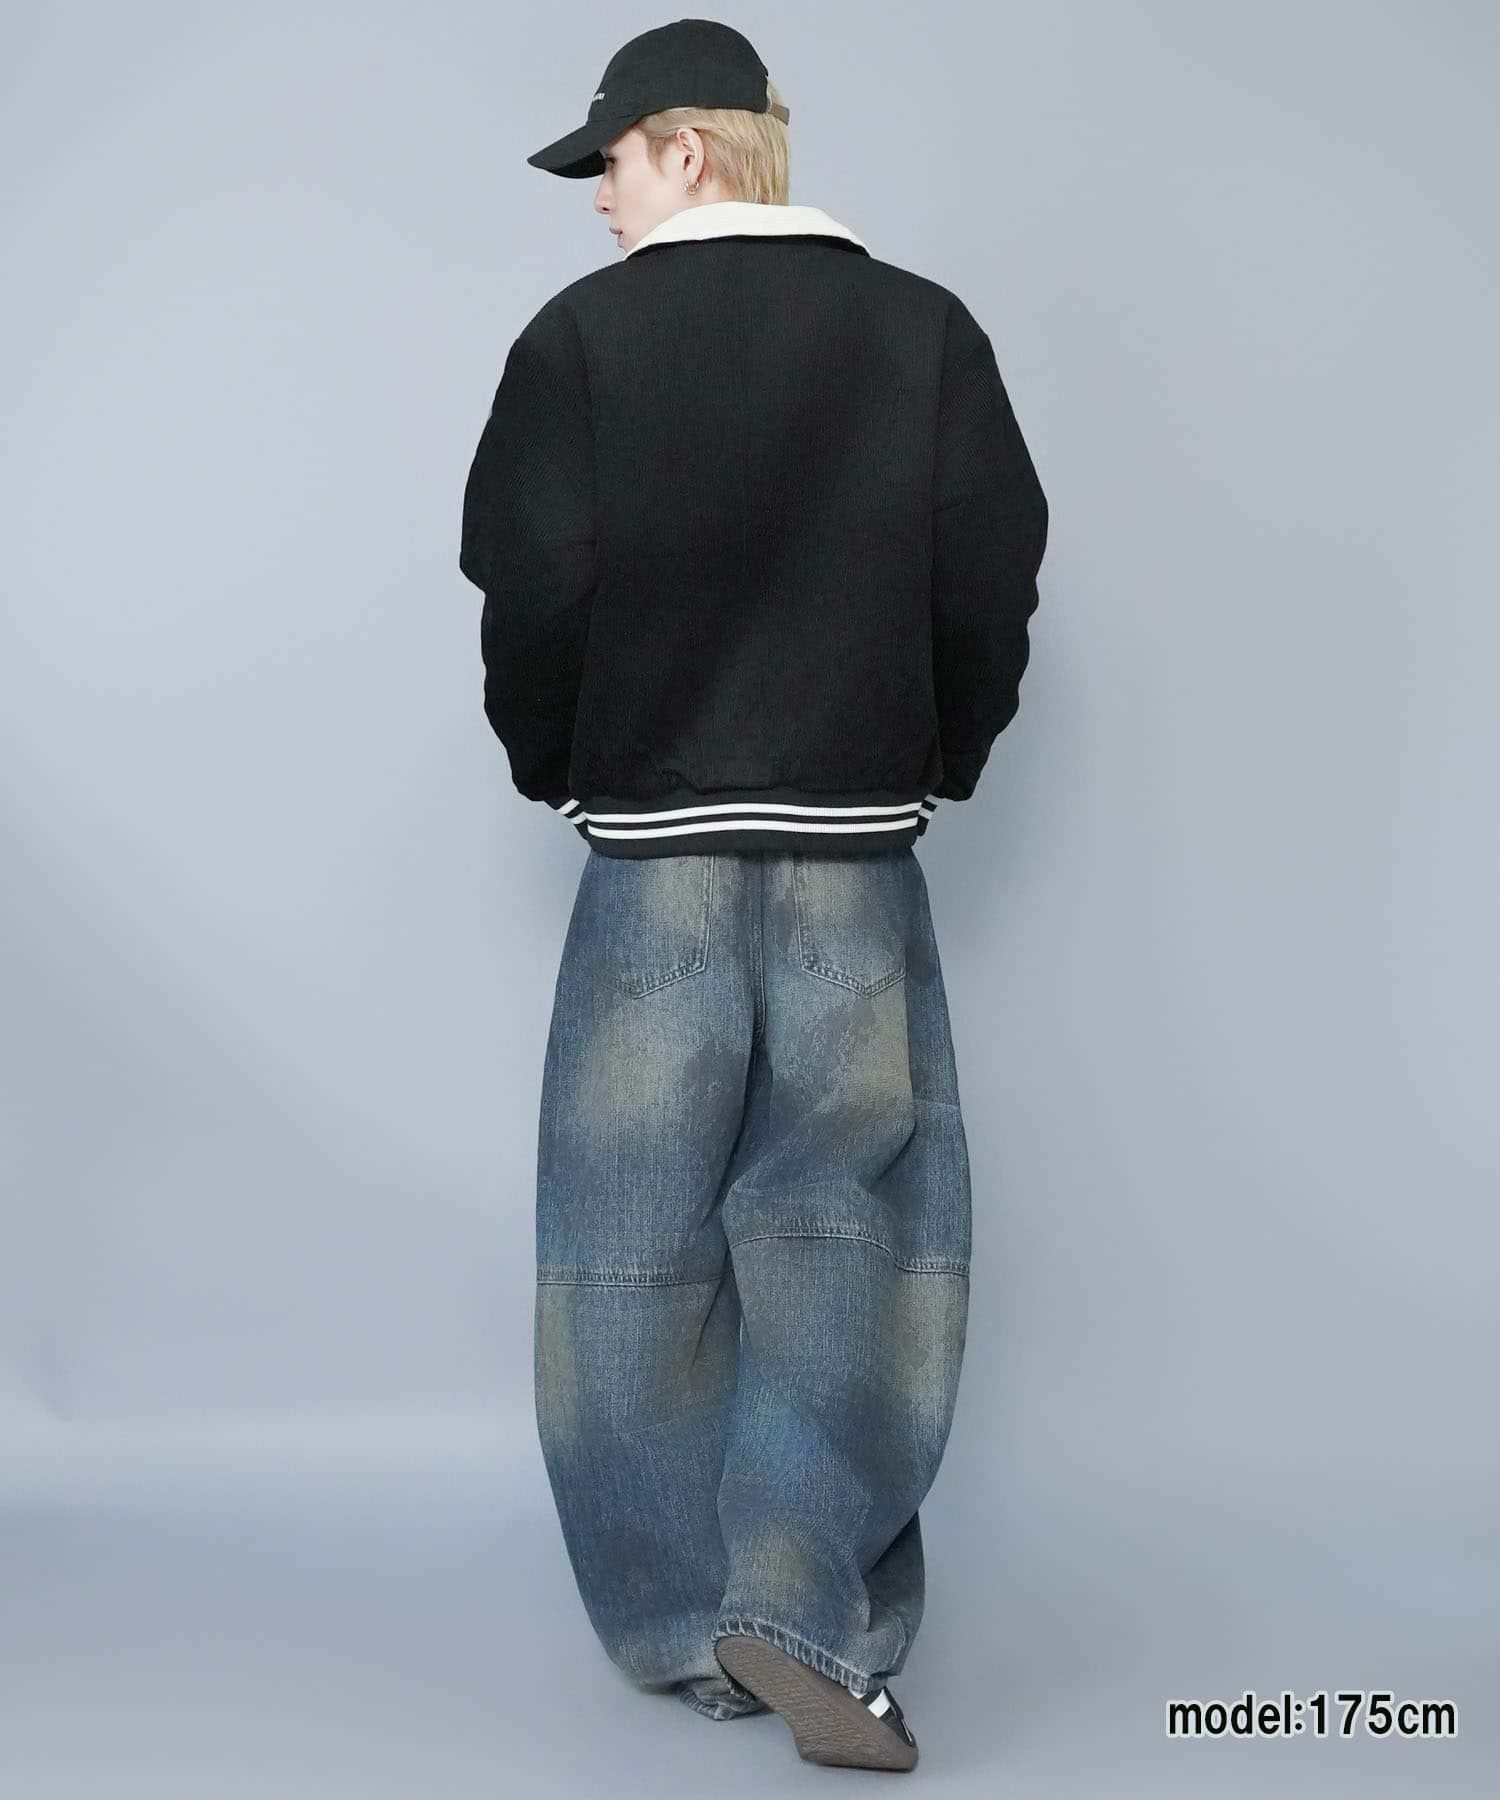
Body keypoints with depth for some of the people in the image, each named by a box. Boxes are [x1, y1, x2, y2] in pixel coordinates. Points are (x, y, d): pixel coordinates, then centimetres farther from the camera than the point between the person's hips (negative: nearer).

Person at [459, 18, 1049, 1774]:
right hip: (858, 855, 1)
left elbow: (530, 590, -6)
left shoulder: (583, 335, -5)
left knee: (640, 1237, 9)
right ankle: (802, 1606, -2)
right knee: (849, 1216, 8)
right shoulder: (924, 332, 1)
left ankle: (685, 1625, 17)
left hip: (650, 851, -1)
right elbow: (992, 583, 1)